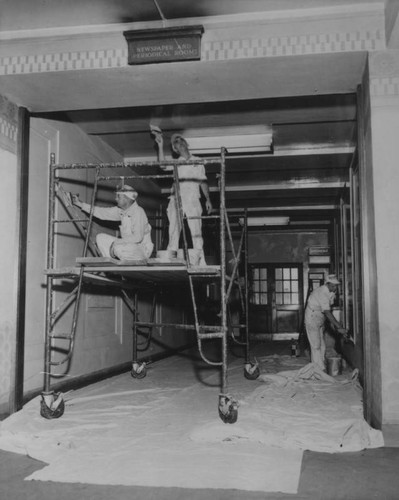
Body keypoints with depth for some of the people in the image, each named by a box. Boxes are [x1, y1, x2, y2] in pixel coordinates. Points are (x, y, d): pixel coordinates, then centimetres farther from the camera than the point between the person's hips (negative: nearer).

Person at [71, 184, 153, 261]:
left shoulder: (138, 212, -20)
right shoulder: (121, 210, 5)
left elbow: (137, 237, -27)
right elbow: (103, 212, 11)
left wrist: (116, 242, -22)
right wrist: (80, 204, 12)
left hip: (142, 250, -9)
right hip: (128, 245, 9)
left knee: (118, 248, -36)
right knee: (100, 238, 4)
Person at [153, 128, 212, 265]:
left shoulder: (197, 161, 17)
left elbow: (203, 182, 15)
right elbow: (162, 165, -2)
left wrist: (208, 199, 7)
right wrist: (160, 146, -4)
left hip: (192, 199, -1)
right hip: (176, 198, 1)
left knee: (196, 231, -8)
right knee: (174, 230, -5)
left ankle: (200, 261, -7)